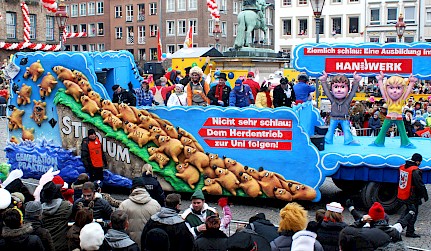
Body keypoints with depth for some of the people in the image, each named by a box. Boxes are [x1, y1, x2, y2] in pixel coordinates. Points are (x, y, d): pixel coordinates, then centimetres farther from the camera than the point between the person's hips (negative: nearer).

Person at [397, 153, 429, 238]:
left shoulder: (402, 167, 6)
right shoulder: (415, 171, -20)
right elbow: (420, 185, -18)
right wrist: (425, 195, -8)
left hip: (402, 195, 8)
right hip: (412, 197, -8)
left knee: (408, 210, 24)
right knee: (413, 213, 3)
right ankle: (410, 232, 7)